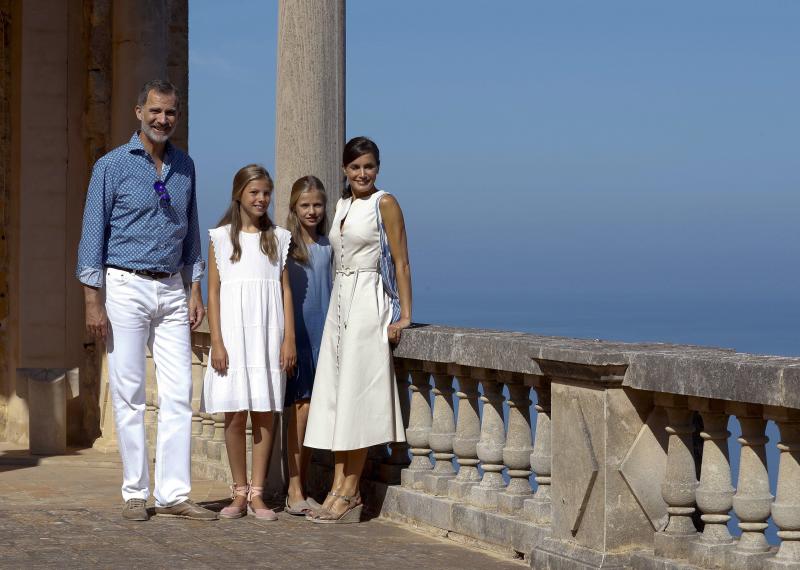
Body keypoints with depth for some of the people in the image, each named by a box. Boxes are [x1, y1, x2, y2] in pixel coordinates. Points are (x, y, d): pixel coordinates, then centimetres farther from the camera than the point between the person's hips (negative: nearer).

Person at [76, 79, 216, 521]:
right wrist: (93, 302, -11)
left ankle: (173, 493, 3)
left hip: (172, 290, 4)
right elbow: (93, 233, -5)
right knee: (129, 393, -2)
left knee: (178, 393, -1)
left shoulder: (184, 166, 11)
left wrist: (195, 291, 10)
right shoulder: (112, 165, -4)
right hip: (126, 287, -4)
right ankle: (135, 493, 5)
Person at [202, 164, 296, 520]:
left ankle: (257, 494, 4)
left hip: (268, 333, 1)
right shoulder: (221, 237, 5)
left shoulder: (278, 238, 10)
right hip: (234, 331, -1)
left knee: (265, 412, -1)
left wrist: (289, 338, 0)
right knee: (235, 414, -2)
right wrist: (216, 341, -6)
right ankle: (239, 494, 7)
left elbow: (285, 289, 8)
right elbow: (213, 291, 2)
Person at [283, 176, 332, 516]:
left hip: (321, 335, 5)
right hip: (294, 333, -5)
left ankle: (301, 488, 13)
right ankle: (294, 491, -6)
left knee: (313, 411, 6)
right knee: (300, 407, -9)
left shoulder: (326, 246, 11)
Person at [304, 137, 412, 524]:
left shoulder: (384, 204, -5)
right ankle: (338, 488, 6)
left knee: (357, 395, -7)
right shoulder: (341, 206, 15)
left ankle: (350, 494, -5)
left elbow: (401, 263, -8)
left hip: (369, 301, -7)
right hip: (340, 301, 7)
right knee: (336, 395, 4)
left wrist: (404, 315, -14)